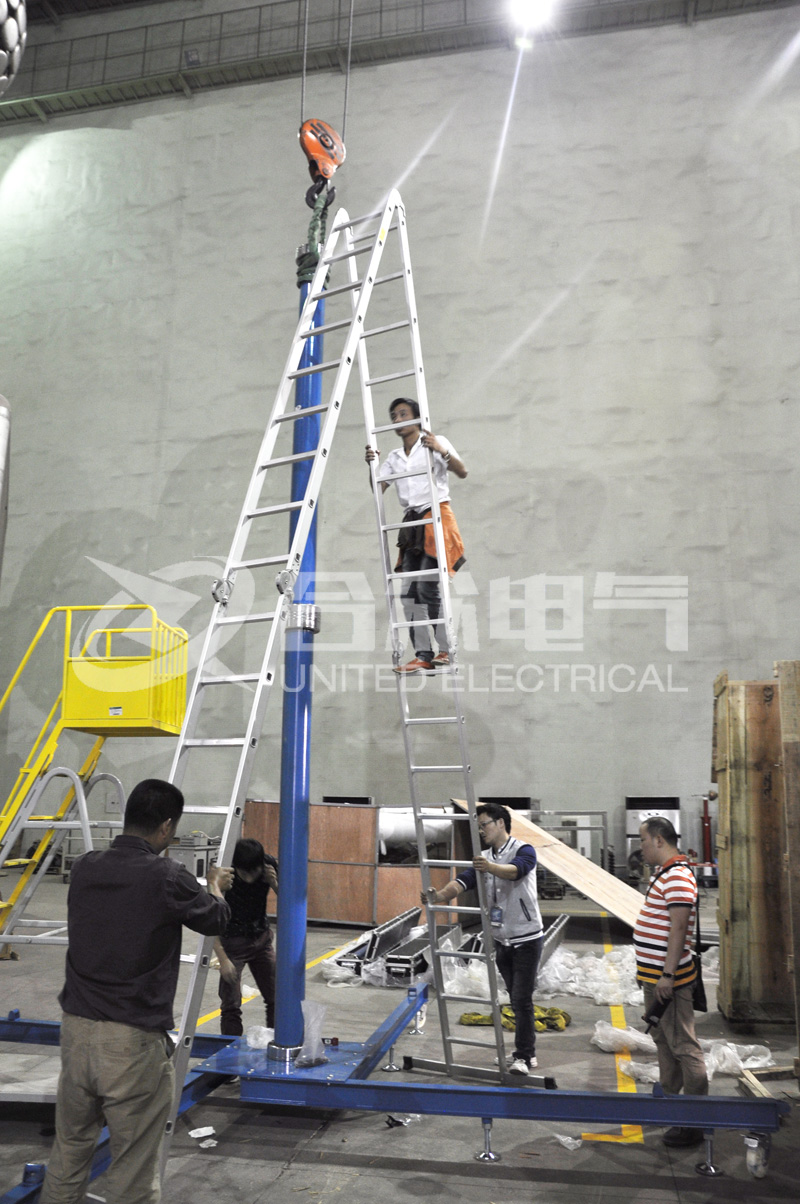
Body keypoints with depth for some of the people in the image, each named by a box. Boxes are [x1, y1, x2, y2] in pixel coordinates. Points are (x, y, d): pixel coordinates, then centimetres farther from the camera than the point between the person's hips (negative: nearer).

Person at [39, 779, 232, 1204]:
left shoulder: (84, 868, -1)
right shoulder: (167, 878, -16)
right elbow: (215, 921, 2)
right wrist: (215, 886, 23)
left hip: (76, 1030, 6)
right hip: (134, 1042, -6)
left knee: (67, 1157, 19)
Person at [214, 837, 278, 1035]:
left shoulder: (269, 865, -15)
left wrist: (274, 884, -23)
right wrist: (223, 959, -24)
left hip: (261, 937, 4)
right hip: (233, 942, -4)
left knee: (276, 1000, 7)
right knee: (231, 1005, -4)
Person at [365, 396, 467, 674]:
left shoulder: (436, 442, 5)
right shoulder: (394, 457, 20)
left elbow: (462, 472, -5)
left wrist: (442, 451, -18)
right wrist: (372, 464, -1)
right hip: (411, 522, 6)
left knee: (427, 586, -16)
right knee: (409, 591, -2)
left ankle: (446, 650, -7)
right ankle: (423, 655, -1)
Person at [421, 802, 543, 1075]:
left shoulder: (524, 851, -12)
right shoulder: (483, 858, 9)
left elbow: (516, 870, -35)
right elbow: (464, 881, -7)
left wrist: (491, 867, -56)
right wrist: (440, 895, -26)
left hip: (526, 939, -6)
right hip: (501, 940, 7)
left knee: (522, 999, -8)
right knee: (516, 999, 13)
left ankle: (523, 1057, 1)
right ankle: (527, 1052, 24)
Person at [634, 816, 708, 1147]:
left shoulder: (678, 878, -20)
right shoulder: (663, 874, 12)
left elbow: (678, 929, -25)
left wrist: (668, 975, -25)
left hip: (668, 979, -11)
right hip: (654, 976, 11)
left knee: (683, 1046, -3)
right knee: (662, 1039, 21)